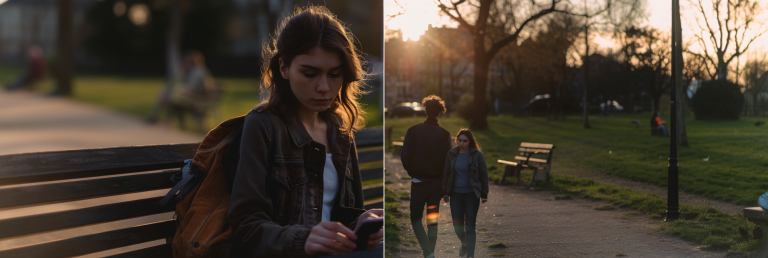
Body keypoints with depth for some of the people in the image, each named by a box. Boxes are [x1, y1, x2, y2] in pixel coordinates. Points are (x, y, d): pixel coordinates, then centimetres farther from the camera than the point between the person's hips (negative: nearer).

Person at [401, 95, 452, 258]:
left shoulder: (413, 131, -8)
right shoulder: (445, 134, -5)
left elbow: (405, 156, -9)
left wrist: (412, 173, 8)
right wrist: (443, 179, 6)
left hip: (418, 182, -2)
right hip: (437, 182, 2)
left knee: (415, 217, 7)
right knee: (432, 219, 14)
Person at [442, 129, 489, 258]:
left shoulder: (477, 155, -7)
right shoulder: (451, 154, 1)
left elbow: (484, 175, -2)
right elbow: (446, 174, 8)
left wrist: (484, 195, -2)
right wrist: (445, 193, 6)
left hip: (471, 194, -3)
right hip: (456, 194, 3)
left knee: (470, 226, -3)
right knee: (457, 225, 3)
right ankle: (464, 243, 34)